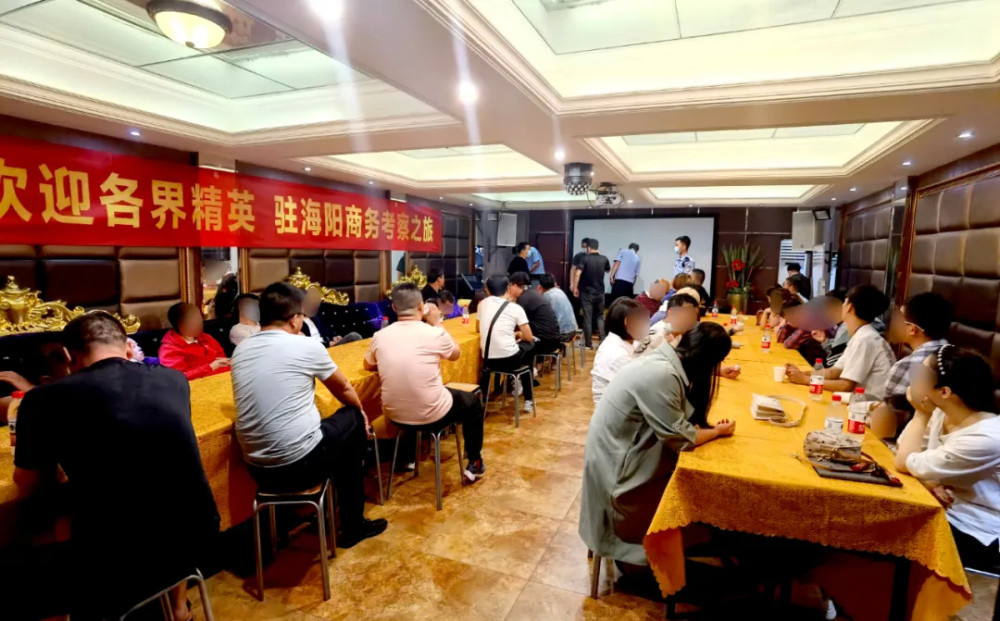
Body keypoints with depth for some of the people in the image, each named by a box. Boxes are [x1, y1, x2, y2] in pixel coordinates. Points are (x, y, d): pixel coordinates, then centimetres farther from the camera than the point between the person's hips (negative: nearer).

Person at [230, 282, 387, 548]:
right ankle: (353, 526, 28)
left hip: (257, 469, 6)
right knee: (353, 419, 19)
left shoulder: (240, 351, 5)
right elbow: (344, 389, 7)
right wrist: (360, 411, 27)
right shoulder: (307, 346, -9)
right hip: (301, 465, -6)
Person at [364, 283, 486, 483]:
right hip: (432, 414, -3)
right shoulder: (435, 333, -15)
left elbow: (368, 366, 14)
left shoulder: (380, 336, -6)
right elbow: (456, 354, 7)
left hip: (394, 414, 4)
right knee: (472, 402, 24)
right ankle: (474, 464, 31)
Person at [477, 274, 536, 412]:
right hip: (509, 359, -3)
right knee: (528, 346, 28)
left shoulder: (483, 304, 8)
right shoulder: (516, 308, -1)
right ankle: (528, 401, 31)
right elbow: (529, 338, 2)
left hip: (488, 359, 3)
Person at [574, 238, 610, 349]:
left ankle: (588, 343, 6)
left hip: (587, 292, -3)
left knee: (587, 318, 2)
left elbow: (578, 273, -19)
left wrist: (576, 287, -10)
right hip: (600, 293, 3)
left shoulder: (585, 258, -10)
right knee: (600, 316, 17)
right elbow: (608, 270, 20)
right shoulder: (604, 259, 1)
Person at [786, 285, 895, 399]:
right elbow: (833, 372, 9)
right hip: (867, 400, 8)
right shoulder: (861, 336, 10)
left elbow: (846, 386, -22)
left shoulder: (864, 339, -20)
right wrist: (802, 373, -5)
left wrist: (805, 380, -16)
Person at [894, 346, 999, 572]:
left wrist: (920, 414, -18)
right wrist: (927, 481, -18)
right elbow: (902, 453, 1)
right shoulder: (941, 412, -5)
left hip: (973, 536, -6)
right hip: (942, 512, 6)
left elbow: (905, 463, -22)